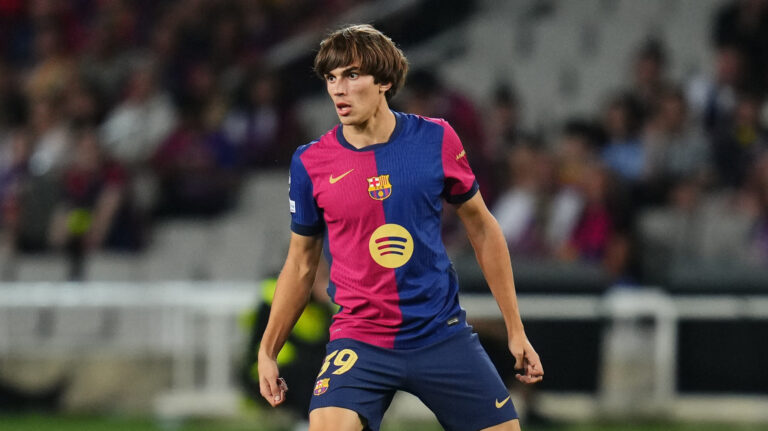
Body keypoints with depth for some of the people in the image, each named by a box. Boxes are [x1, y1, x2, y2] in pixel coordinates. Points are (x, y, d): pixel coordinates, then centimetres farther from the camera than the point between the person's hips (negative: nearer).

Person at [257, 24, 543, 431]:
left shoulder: (435, 139, -3)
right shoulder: (310, 164, -3)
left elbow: (482, 229, 8)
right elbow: (301, 265, 9)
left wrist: (515, 329, 9)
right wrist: (267, 352, 7)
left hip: (443, 334, 1)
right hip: (359, 341, -1)